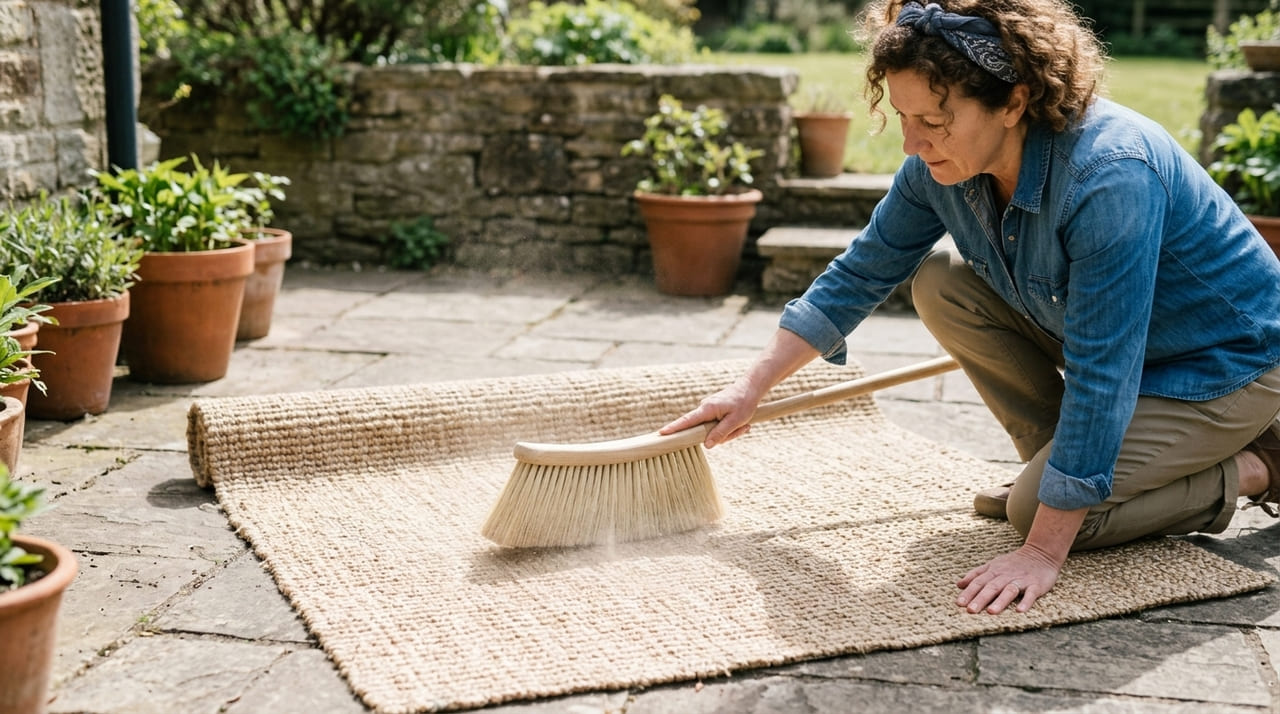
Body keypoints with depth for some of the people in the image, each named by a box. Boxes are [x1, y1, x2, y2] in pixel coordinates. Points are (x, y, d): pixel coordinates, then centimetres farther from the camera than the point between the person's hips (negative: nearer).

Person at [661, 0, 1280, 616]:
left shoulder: (1109, 177, -37)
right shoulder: (939, 166, -14)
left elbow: (1101, 377, -36)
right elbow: (860, 273, 0)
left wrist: (1042, 552, -34)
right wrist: (751, 387, -2)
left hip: (1227, 366, -7)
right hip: (1105, 333, 7)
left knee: (1040, 510, -19)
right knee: (940, 283, -7)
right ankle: (1055, 458, 5)